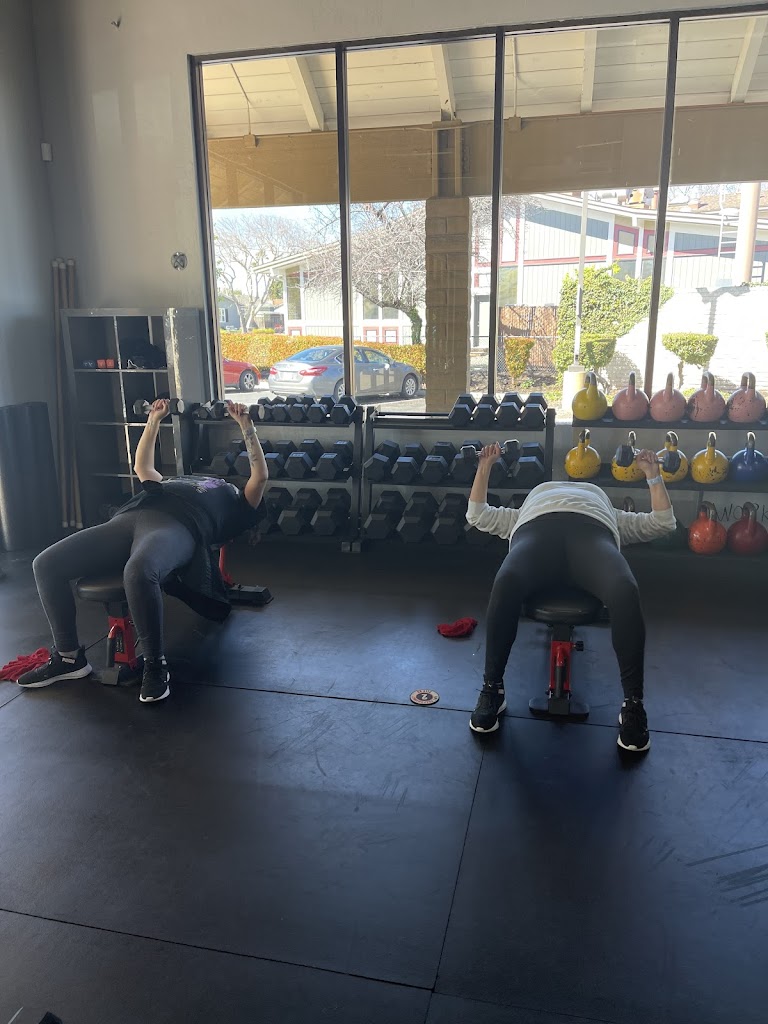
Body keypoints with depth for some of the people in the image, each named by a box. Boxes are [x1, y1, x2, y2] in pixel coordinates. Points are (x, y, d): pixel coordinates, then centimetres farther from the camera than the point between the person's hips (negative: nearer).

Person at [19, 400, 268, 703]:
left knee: (139, 572, -43)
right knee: (46, 564, -12)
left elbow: (260, 476, 16)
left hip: (176, 527, -7)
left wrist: (246, 424, 19)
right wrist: (154, 419, 49)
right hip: (129, 518, 7)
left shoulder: (237, 502, 28)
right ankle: (68, 657, 2)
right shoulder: (178, 485, 44)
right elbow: (142, 467, 51)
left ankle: (155, 664, -23)